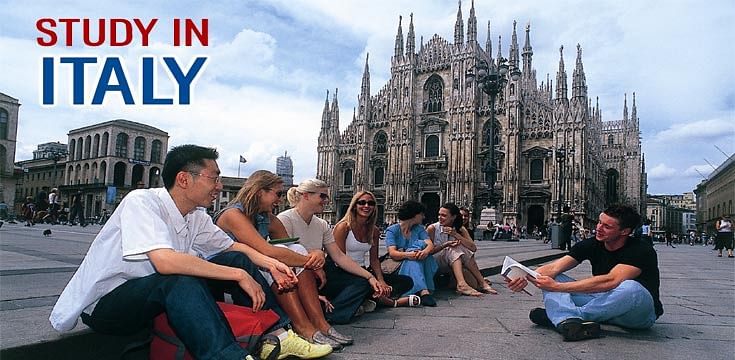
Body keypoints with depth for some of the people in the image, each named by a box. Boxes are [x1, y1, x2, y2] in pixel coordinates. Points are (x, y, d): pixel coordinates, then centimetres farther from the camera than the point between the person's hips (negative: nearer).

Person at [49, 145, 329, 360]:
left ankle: (277, 335, -10)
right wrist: (240, 275, -33)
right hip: (104, 304, -7)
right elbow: (165, 261, -38)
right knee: (180, 280, -37)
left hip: (156, 295, 7)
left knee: (237, 259, -5)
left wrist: (270, 263, -7)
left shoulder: (196, 216, -2)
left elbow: (231, 247, 12)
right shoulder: (141, 202, -23)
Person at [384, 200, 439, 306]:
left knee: (420, 244, -22)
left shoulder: (419, 229, 12)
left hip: (421, 266, 3)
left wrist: (426, 251, -32)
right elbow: (392, 253, -17)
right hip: (399, 266, -3)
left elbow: (430, 244, -7)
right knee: (413, 259, -32)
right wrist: (408, 255, -38)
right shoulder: (392, 230, -2)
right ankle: (423, 291, -51)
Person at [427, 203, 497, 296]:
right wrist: (445, 245, -24)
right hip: (434, 264, -4)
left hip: (452, 264, 4)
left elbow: (474, 248, -13)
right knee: (453, 250, -29)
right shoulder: (432, 228, -9)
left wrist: (455, 234, -22)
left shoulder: (460, 229, 1)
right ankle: (461, 284, -42)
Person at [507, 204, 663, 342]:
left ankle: (555, 316, -27)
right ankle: (568, 321, -40)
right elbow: (554, 268, -14)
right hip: (602, 303, 5)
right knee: (549, 279, -9)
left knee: (630, 288, -40)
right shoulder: (592, 245, -4)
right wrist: (527, 277, -35)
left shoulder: (641, 251, -20)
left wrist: (557, 287, -40)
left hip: (639, 314, -5)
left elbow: (610, 281, -36)